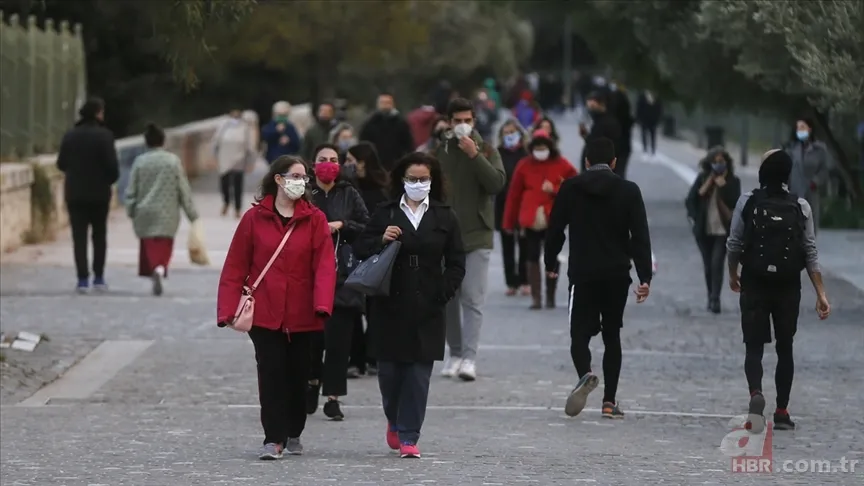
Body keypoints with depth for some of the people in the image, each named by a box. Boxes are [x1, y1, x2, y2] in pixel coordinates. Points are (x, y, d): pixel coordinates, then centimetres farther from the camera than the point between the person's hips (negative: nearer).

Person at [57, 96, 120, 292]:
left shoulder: (70, 136, -1)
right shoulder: (104, 135, -11)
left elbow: (61, 164, 2)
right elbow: (112, 165, -15)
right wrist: (110, 180, 6)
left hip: (75, 193, 2)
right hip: (99, 193, -2)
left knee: (79, 236, 3)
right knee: (99, 235, 13)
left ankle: (83, 279, -4)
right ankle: (98, 278, 13)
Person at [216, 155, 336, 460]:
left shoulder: (315, 220, 2)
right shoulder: (254, 218, 1)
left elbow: (324, 265, -6)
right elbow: (235, 267, 1)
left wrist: (323, 304, -21)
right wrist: (229, 309, -5)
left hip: (303, 315, 1)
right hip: (264, 313, -1)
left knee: (299, 374, 9)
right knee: (271, 374, -6)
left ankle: (293, 434, 27)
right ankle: (273, 439, -3)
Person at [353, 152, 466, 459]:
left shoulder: (445, 218, 6)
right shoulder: (385, 214, 5)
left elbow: (456, 263, 7)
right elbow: (361, 250, 5)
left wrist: (443, 293, -5)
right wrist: (381, 240, -15)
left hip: (427, 309, 0)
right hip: (390, 306, 0)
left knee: (419, 373, -3)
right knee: (389, 370, 3)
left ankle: (408, 436, 2)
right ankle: (394, 420, 31)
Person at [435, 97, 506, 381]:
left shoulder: (486, 151, 3)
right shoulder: (437, 152, 6)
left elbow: (498, 183, -12)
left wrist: (474, 156, -19)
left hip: (477, 237, -2)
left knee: (472, 299, -11)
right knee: (449, 299, 7)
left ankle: (469, 358, -15)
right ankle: (455, 354, 18)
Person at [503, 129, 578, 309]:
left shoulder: (562, 165, 0)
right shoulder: (524, 165, 3)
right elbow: (514, 194, 4)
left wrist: (555, 189, -15)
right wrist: (509, 223, 4)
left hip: (554, 220, 0)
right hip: (531, 220, 0)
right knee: (532, 258, -2)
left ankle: (551, 297, 18)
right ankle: (536, 298, -1)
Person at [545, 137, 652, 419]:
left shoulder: (570, 189, 1)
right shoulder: (629, 191, 1)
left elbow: (555, 229, 5)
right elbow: (640, 237, -4)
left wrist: (550, 263, 20)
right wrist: (645, 277, -4)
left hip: (582, 274, -1)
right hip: (617, 275, 1)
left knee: (580, 332, 3)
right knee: (612, 335, 12)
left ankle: (585, 374, -29)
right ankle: (610, 401, 8)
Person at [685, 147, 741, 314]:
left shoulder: (732, 181, -2)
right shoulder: (703, 179, 2)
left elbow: (735, 203, -13)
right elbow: (690, 200, 3)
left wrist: (723, 187, -19)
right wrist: (694, 219, -8)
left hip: (723, 230, -2)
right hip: (704, 230, 2)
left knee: (717, 264, -14)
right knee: (708, 266, 9)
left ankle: (715, 299, -13)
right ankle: (712, 298, 21)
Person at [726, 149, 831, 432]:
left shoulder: (748, 202, -7)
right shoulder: (800, 207, -3)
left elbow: (734, 245, -2)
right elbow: (811, 253, -4)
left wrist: (733, 275, 17)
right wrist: (820, 293, -1)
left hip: (754, 285, -1)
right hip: (788, 288, 1)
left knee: (754, 346, 2)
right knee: (785, 348, 12)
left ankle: (756, 393, -25)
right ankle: (782, 412, 11)